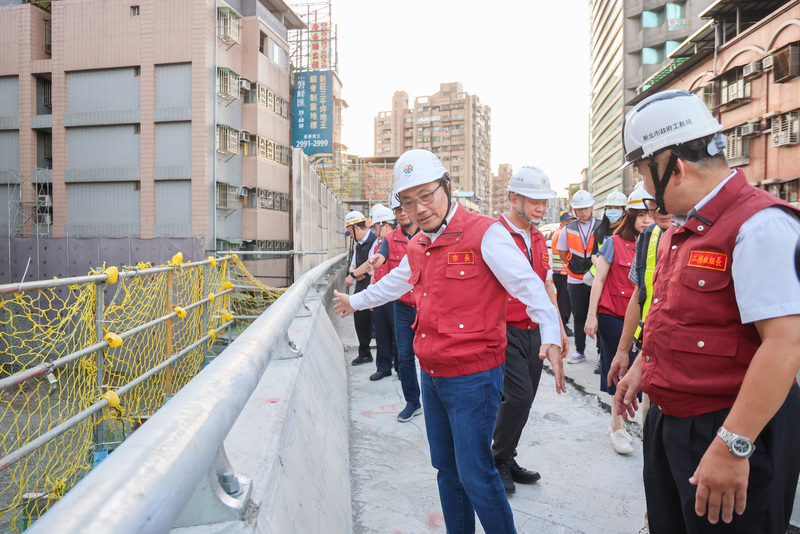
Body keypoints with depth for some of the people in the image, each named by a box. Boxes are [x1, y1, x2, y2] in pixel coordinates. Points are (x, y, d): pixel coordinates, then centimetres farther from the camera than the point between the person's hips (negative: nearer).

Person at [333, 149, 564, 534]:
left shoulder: (484, 233, -14)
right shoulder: (418, 246, 9)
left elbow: (529, 286, -18)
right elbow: (393, 283, 27)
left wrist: (551, 338, -31)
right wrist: (355, 302, 39)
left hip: (473, 377, -8)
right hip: (431, 376, 8)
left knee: (475, 475, -1)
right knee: (446, 467, 20)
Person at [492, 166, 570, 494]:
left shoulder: (538, 238, 13)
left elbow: (547, 285, 19)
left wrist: (558, 328, 18)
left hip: (534, 332, 8)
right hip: (504, 332, -7)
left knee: (523, 400, 12)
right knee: (519, 396, -13)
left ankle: (506, 460, 29)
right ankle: (498, 461, 11)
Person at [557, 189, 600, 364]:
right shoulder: (568, 230, 4)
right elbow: (562, 253, 15)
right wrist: (574, 265, 10)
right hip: (576, 281, 2)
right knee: (578, 316, 8)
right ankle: (579, 351, 20)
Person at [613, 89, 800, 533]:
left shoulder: (760, 225, -21)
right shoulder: (681, 230, 9)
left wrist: (733, 447, -28)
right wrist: (641, 367, 21)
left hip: (734, 430, -9)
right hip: (667, 420, 9)